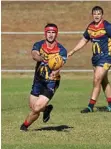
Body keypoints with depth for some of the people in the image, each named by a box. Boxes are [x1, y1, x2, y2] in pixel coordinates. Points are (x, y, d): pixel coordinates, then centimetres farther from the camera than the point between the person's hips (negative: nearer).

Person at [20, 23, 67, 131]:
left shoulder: (61, 50, -9)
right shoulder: (38, 45, -3)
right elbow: (34, 55, -25)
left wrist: (55, 72, -49)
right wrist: (43, 58, -48)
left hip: (51, 82, -4)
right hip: (38, 80, 4)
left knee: (36, 108, -13)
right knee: (32, 106, 10)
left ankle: (25, 125, 14)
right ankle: (46, 109, 43)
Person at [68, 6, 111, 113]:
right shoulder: (90, 27, 7)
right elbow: (84, 40, 19)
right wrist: (72, 52, 18)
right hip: (96, 57, 7)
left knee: (97, 81, -11)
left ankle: (91, 106, -7)